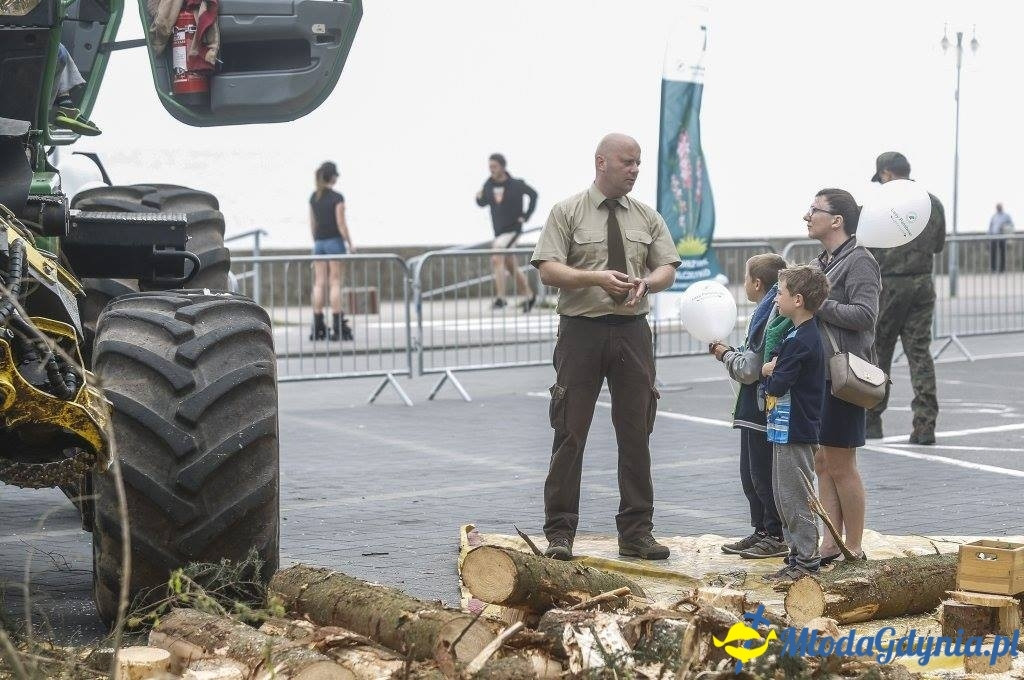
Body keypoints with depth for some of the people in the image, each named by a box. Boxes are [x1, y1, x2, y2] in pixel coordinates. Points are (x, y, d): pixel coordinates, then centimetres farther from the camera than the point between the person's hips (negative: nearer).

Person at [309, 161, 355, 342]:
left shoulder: (314, 198, 7)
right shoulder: (337, 198, -11)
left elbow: (312, 223, 12)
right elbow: (341, 224, -13)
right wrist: (350, 244, -5)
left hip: (319, 243, 5)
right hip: (335, 241, -5)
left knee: (319, 283, 4)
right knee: (335, 283, -4)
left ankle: (317, 328, 3)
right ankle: (338, 328, -6)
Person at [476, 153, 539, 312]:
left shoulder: (516, 184, -12)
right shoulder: (489, 184, 0)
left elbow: (533, 194, 3)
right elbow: (483, 203, 11)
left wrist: (526, 216, -2)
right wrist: (479, 197, -12)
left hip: (512, 229, -6)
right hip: (499, 231, 6)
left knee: (496, 260, -22)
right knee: (511, 267, 14)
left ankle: (500, 298, -21)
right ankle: (530, 295, 30)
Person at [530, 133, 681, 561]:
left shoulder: (648, 218, 12)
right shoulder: (567, 213, 0)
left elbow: (667, 269, 9)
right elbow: (548, 270, -7)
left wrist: (645, 282, -14)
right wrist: (596, 278, -22)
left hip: (632, 331, 4)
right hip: (581, 331, -4)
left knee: (636, 433, 6)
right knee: (571, 433, -2)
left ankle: (636, 532, 14)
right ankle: (559, 533, 5)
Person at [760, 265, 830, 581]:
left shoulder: (800, 341, -19)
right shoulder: (804, 334, 14)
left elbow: (777, 385, -22)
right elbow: (778, 368, 17)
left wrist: (769, 374, -2)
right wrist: (773, 371, -4)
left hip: (794, 433, -10)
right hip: (790, 429, 10)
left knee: (794, 496, -4)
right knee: (784, 496, 16)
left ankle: (806, 560, 1)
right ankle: (799, 554, 22)